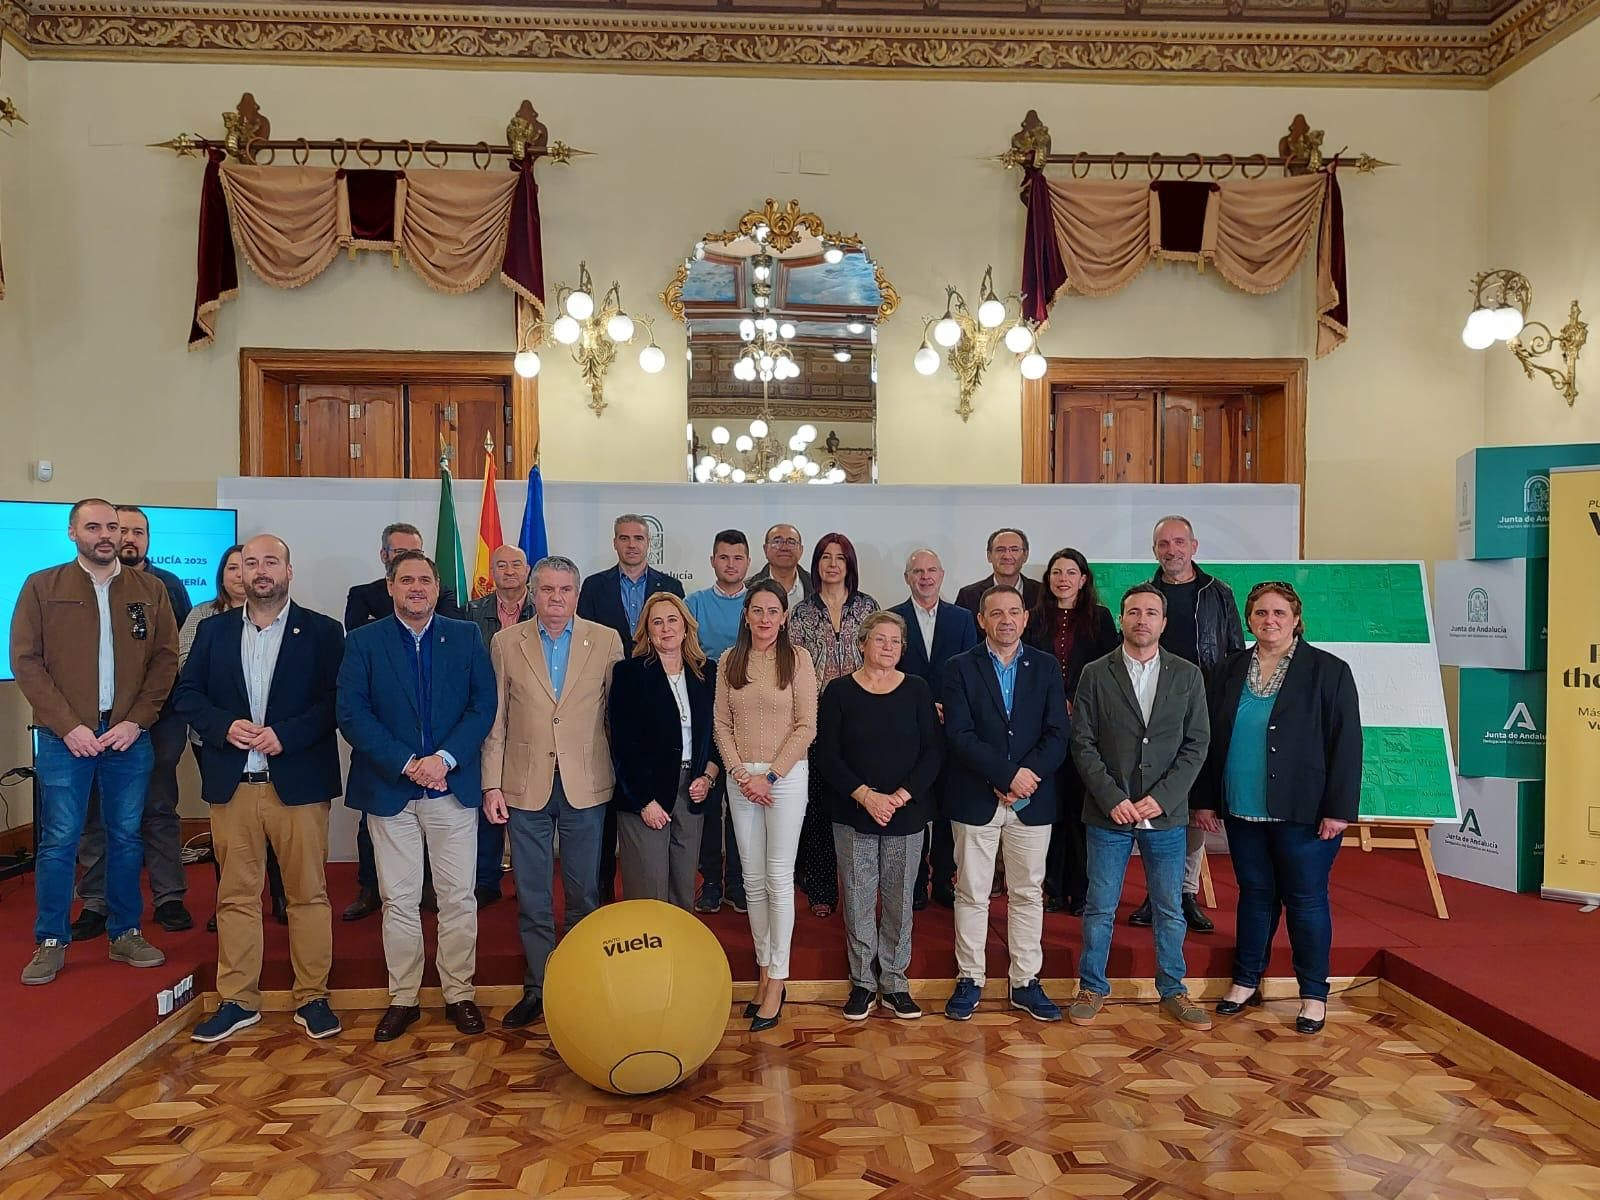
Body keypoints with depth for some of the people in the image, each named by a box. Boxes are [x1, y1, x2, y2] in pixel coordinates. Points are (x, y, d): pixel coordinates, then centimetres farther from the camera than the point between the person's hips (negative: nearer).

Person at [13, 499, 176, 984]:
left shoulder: (150, 589, 6)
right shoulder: (42, 586, 2)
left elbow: (166, 658, 3)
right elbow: (26, 661, -3)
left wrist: (135, 721, -7)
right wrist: (69, 726, -10)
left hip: (129, 736, 2)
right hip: (65, 738, -1)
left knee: (126, 838, 9)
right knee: (59, 840, 3)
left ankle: (126, 934, 21)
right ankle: (51, 943, 16)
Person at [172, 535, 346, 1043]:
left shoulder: (322, 631, 1)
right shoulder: (213, 631, 11)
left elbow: (335, 699, -6)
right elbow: (186, 695, 7)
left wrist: (285, 734, -18)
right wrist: (225, 726, -11)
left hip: (298, 783, -3)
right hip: (232, 785, 3)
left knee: (308, 894, 4)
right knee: (236, 896, 10)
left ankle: (312, 998, 15)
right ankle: (237, 1000, 22)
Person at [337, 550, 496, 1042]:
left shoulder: (466, 637, 5)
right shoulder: (363, 642, 2)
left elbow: (483, 706, -1)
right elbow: (352, 714, -6)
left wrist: (444, 758, -14)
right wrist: (406, 764, -14)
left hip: (453, 787, 0)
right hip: (390, 789, 0)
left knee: (458, 897, 6)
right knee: (399, 900, 8)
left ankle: (459, 994, 19)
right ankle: (403, 999, 21)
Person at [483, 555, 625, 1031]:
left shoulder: (606, 641, 0)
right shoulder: (506, 643, 3)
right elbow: (496, 720, 3)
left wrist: (622, 778, 1)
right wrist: (492, 784, -1)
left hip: (586, 785, 0)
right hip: (526, 786, 1)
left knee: (584, 893, 10)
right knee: (532, 896, 9)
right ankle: (537, 988, 22)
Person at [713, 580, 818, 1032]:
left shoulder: (798, 658, -4)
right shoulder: (730, 660, 5)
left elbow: (806, 727, -7)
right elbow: (722, 724, 6)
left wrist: (770, 775, -11)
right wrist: (740, 773, -6)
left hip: (787, 776, -3)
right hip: (742, 779, 3)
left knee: (779, 878, -1)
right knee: (753, 880, 9)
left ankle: (777, 980, 8)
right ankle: (763, 969, 21)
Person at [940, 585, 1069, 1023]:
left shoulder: (1046, 667, 5)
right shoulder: (960, 668, -1)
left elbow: (1057, 735, -1)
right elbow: (959, 736, -11)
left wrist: (1029, 775, -16)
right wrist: (1008, 774, -19)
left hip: (1032, 802, 2)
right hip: (976, 800, -2)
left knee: (1028, 893, 10)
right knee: (971, 894, 7)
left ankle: (1026, 982, 22)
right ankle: (969, 979, 20)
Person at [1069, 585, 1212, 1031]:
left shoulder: (1187, 675, 3)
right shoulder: (1096, 674, 0)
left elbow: (1196, 744, 0)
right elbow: (1083, 744, -3)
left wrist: (1160, 799, -10)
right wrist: (1112, 799, -12)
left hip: (1166, 814, 1)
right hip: (1108, 813, -1)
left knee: (1170, 910, 12)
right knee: (1100, 908, 7)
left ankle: (1172, 990, 28)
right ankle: (1092, 988, 22)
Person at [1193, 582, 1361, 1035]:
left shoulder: (1329, 671, -5)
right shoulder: (1229, 671, 8)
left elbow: (1346, 743, -8)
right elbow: (1211, 739, 10)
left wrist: (1338, 810, -12)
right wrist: (1206, 800, 7)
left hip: (1303, 813, -4)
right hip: (1242, 811, 4)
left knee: (1306, 900, 5)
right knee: (1254, 894, 15)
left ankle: (1314, 994, 20)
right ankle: (1246, 981, 28)